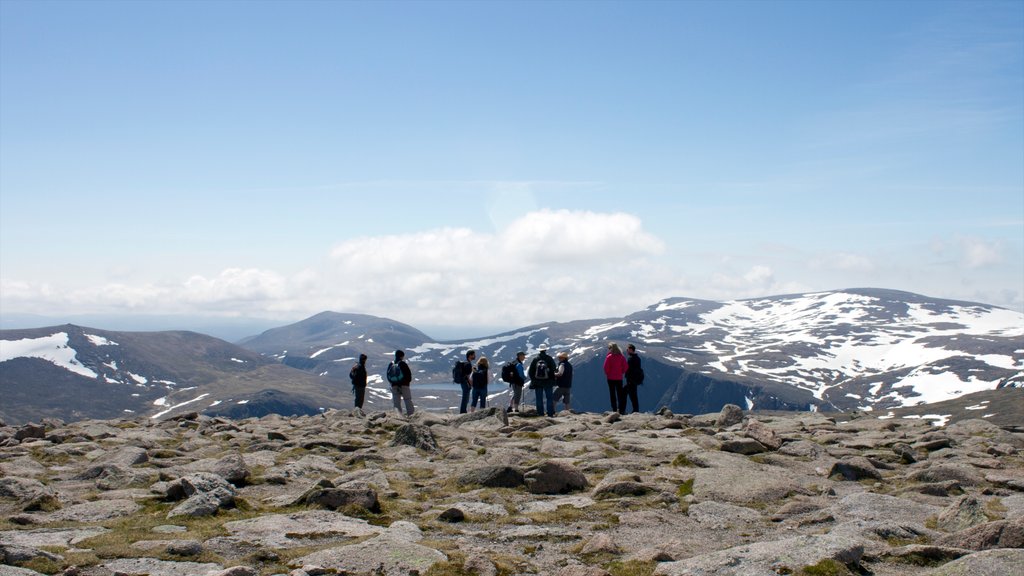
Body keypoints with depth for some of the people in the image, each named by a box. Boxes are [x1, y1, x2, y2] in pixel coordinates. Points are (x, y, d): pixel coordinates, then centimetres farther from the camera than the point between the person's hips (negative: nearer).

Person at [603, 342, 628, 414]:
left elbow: (606, 367, -13)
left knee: (612, 394, 4)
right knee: (620, 394, 8)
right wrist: (621, 373, 10)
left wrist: (607, 374, 2)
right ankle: (621, 410, 3)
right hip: (619, 378, 3)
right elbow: (625, 367, -2)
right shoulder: (622, 357, 0)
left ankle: (614, 410, 2)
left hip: (611, 378, -3)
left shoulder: (609, 357, -10)